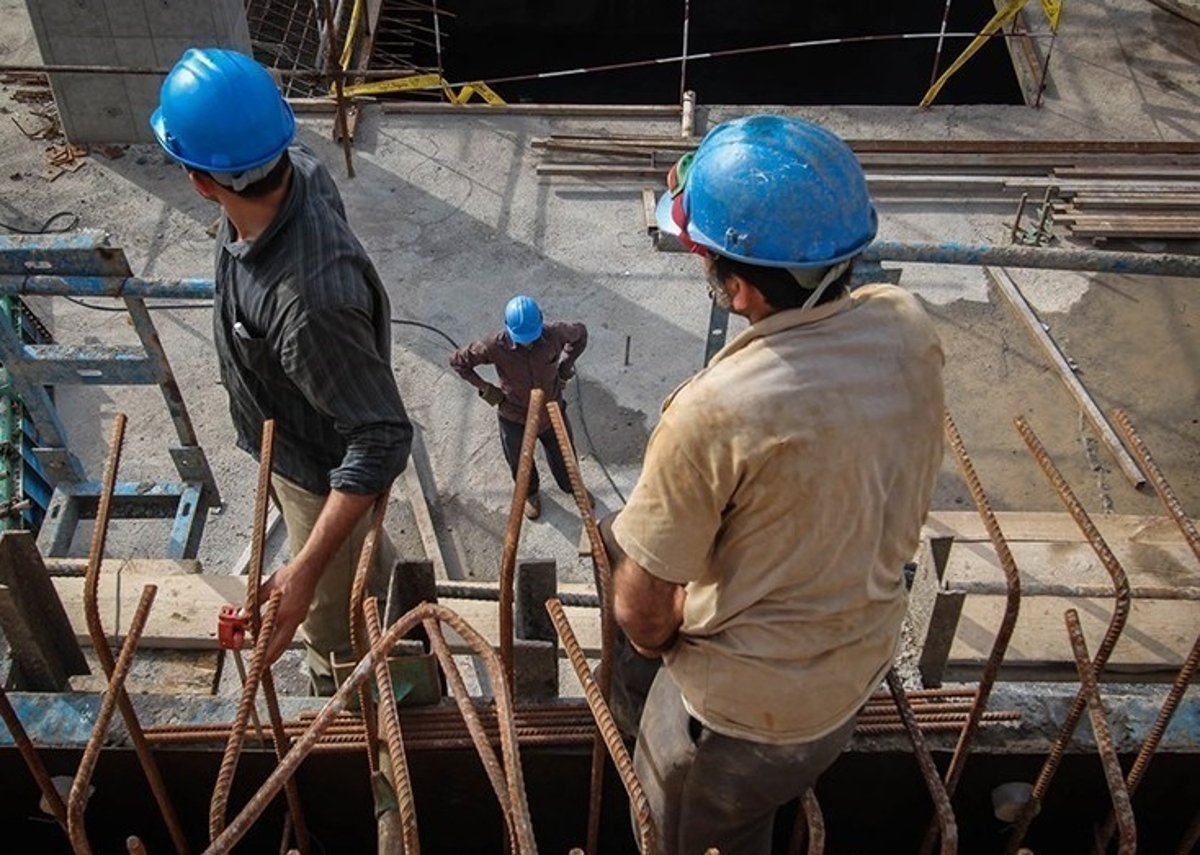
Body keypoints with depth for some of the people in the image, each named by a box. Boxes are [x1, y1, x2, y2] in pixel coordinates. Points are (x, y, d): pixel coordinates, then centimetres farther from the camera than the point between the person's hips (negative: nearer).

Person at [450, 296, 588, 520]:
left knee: (564, 457, 25)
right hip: (515, 418, -1)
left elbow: (580, 334, -1)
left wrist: (565, 368, -7)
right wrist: (486, 389, -16)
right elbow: (457, 360, -16)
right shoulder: (495, 347, -30)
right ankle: (531, 494, 58)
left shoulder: (555, 333, -25)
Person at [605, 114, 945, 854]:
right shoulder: (909, 328, -18)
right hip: (859, 675, 6)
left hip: (737, 712, -6)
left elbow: (641, 609, -23)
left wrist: (662, 644, -1)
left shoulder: (715, 411, -37)